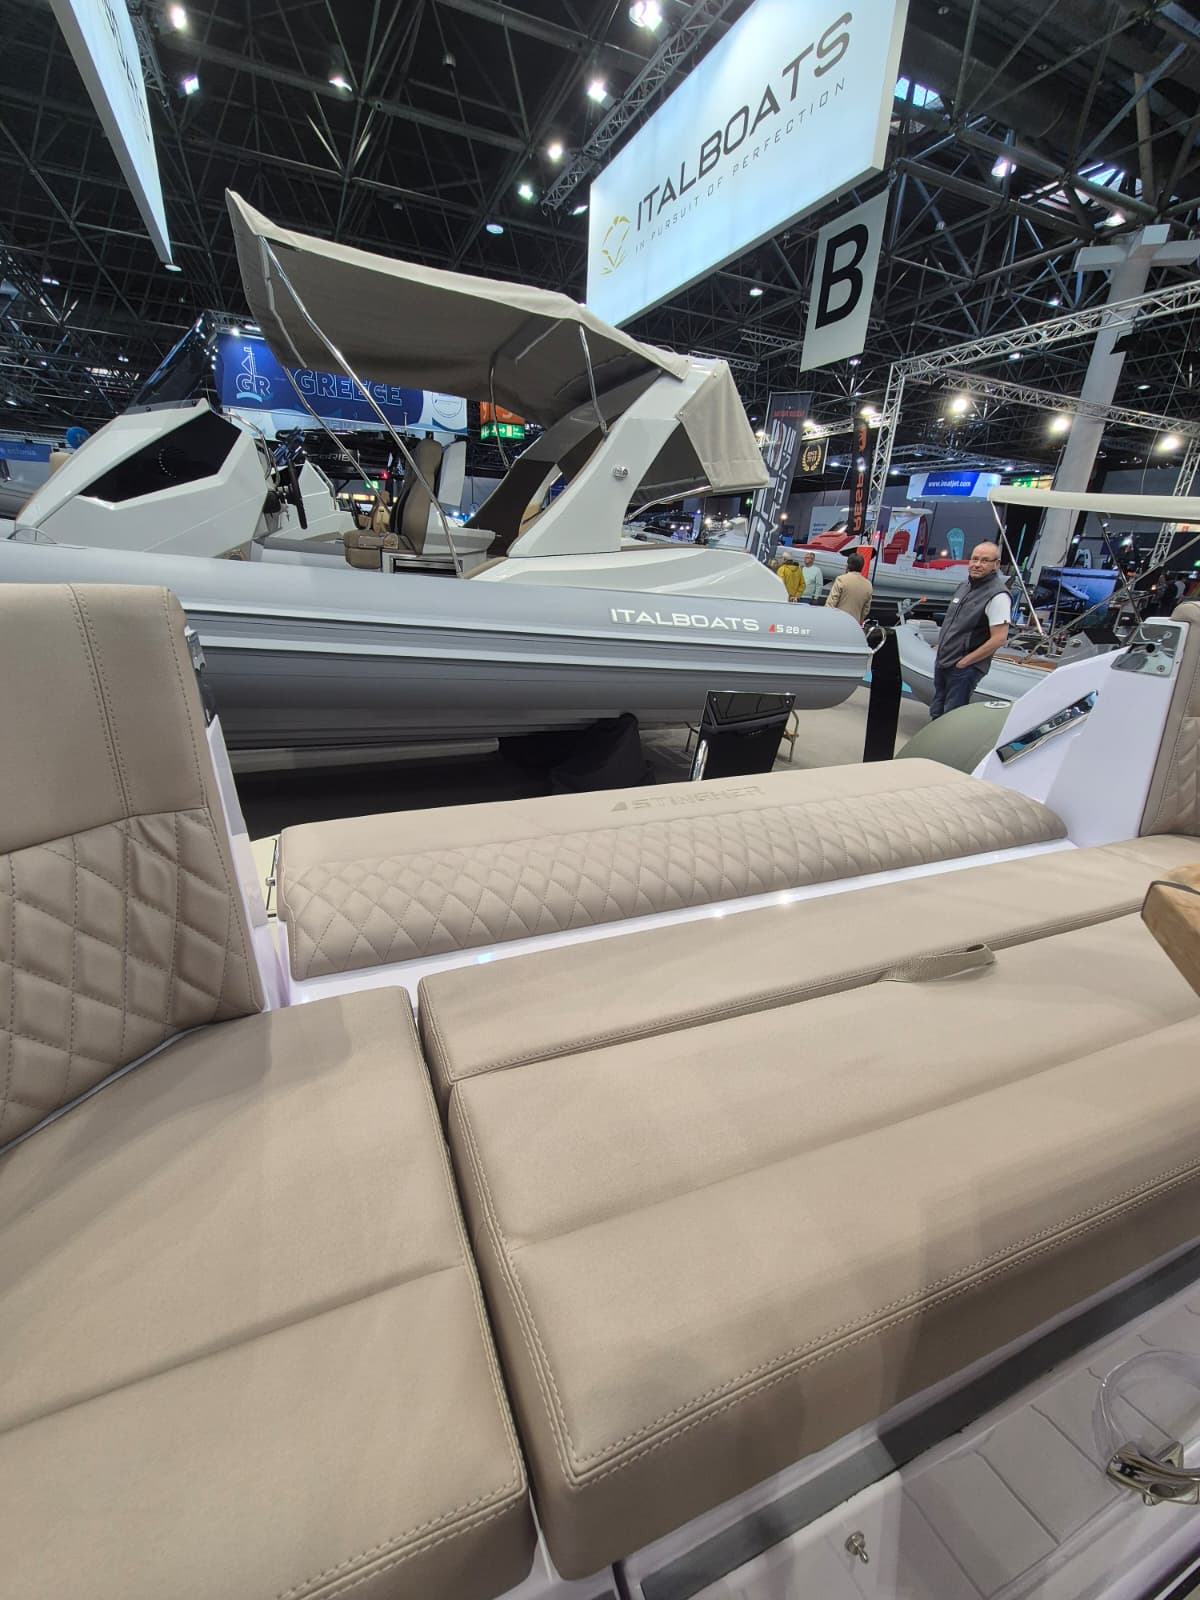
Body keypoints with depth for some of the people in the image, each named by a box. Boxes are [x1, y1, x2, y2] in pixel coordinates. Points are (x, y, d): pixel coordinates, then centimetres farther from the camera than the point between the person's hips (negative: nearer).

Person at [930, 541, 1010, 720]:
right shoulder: (964, 586, 10)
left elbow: (998, 639, -20)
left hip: (964, 668, -8)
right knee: (936, 713, 19)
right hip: (942, 662, 8)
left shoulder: (997, 595, -16)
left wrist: (964, 661, -16)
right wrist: (941, 649, 12)